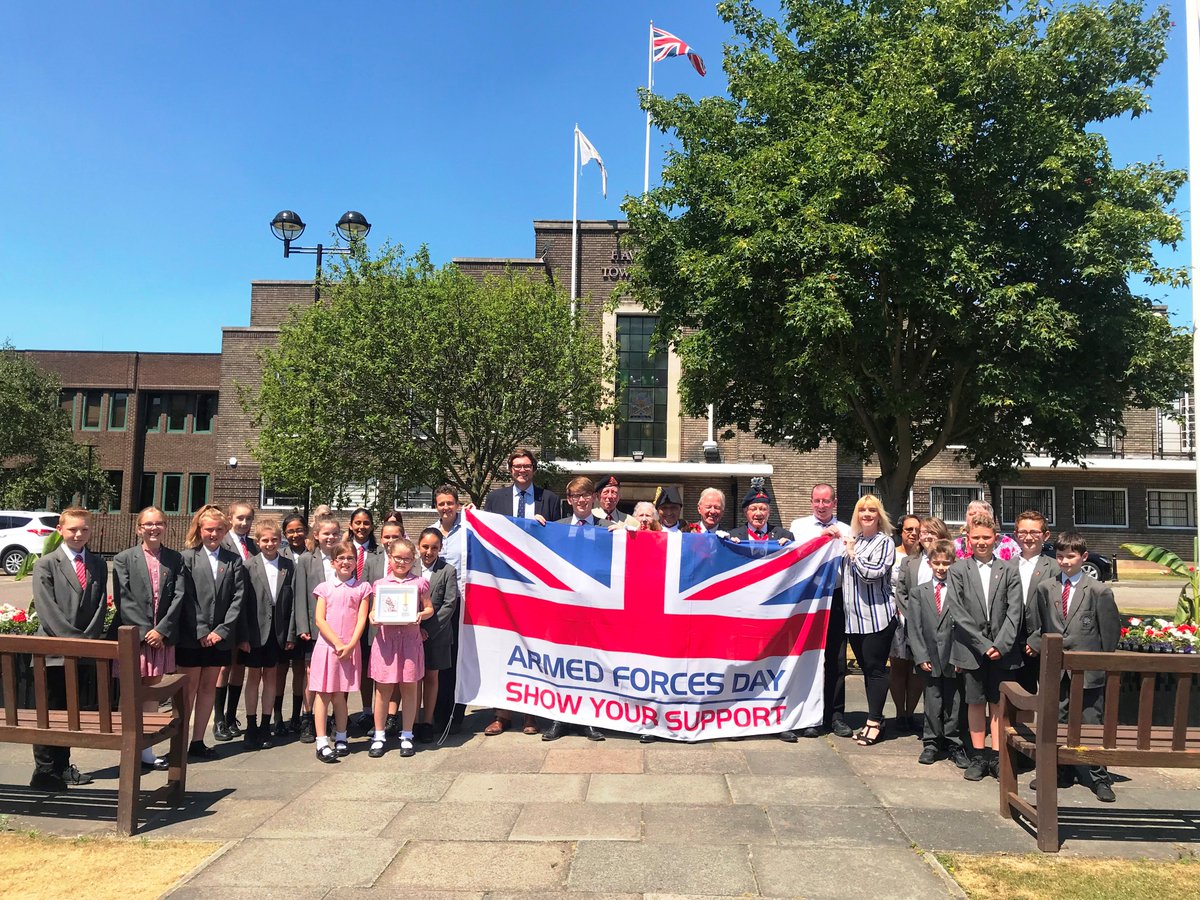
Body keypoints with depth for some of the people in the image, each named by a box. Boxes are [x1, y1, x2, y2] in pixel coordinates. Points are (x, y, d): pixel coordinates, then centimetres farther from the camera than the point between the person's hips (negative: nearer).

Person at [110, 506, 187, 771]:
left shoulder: (176, 559, 6)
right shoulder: (123, 559, 0)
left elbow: (179, 596, 0)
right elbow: (123, 600, -6)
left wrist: (162, 630, -10)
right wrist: (144, 632, -12)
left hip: (162, 637, 2)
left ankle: (146, 750, 15)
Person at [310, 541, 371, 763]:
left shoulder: (362, 588, 5)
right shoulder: (324, 588, 3)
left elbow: (361, 619, -1)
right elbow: (319, 620, -3)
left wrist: (350, 645, -12)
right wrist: (338, 643, -12)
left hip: (350, 648, 1)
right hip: (327, 645, -1)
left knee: (339, 695, 9)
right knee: (323, 694, -1)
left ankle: (340, 738, 21)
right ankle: (321, 743, 1)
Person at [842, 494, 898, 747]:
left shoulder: (884, 542, -4)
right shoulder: (853, 541, 14)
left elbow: (874, 572, -16)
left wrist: (854, 555, -6)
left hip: (877, 615, -6)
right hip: (855, 616, 7)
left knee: (875, 668, -1)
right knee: (866, 668, 12)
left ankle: (874, 722, 6)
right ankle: (874, 720, 21)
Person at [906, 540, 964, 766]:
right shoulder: (918, 592, 7)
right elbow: (914, 628, 4)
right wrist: (921, 656, -4)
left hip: (953, 658, -1)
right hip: (930, 658, 1)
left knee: (953, 703, 8)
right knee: (932, 702, 6)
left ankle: (952, 744, 22)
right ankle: (931, 743, 18)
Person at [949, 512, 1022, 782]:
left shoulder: (1009, 570, 3)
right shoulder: (958, 570, 0)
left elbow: (1014, 611, -1)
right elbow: (958, 612, -6)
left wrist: (1000, 644, -11)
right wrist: (983, 644, -11)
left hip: (1001, 649, 1)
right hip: (971, 648, 0)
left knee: (999, 703, 6)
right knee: (975, 702, 7)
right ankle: (978, 757, 16)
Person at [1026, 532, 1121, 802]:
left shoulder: (1099, 591, -3)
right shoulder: (1044, 588, 7)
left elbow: (1110, 631, 0)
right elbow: (1035, 625, 15)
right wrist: (1041, 649, 6)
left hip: (1088, 669, -3)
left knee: (1092, 724, 3)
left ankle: (1100, 779, 16)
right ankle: (1060, 773, 23)